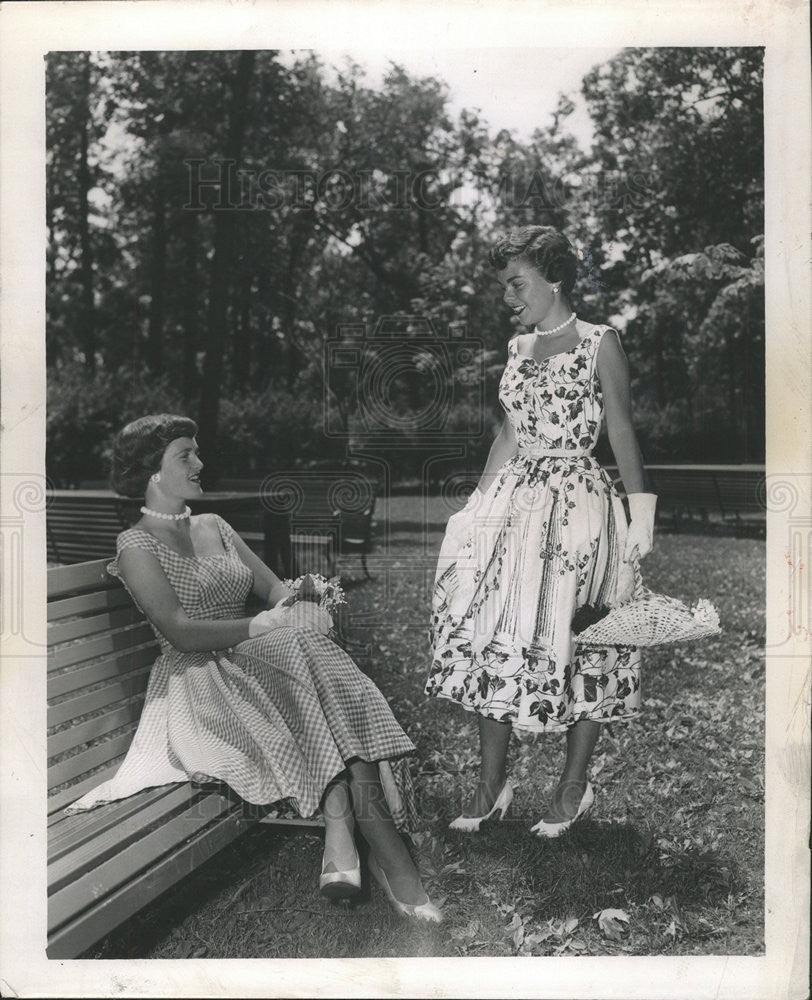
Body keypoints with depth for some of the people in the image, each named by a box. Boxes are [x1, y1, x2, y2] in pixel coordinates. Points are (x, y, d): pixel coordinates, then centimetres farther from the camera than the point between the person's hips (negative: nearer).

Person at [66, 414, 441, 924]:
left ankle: (342, 832, -41)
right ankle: (383, 841, -37)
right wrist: (258, 626, -17)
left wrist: (291, 607, -7)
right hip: (198, 681, -6)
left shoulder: (214, 526, 21)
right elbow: (181, 632, -14)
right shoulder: (137, 545, -2)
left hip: (252, 660, 6)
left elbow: (275, 588, 16)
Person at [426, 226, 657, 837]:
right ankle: (492, 785, 13)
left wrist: (642, 512, -10)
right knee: (492, 638, 1)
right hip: (514, 502, 6)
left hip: (578, 502, -6)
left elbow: (622, 433, -5)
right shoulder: (519, 348, 14)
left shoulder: (600, 343, -2)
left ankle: (574, 786, 16)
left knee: (576, 640, 0)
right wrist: (477, 506, 15)